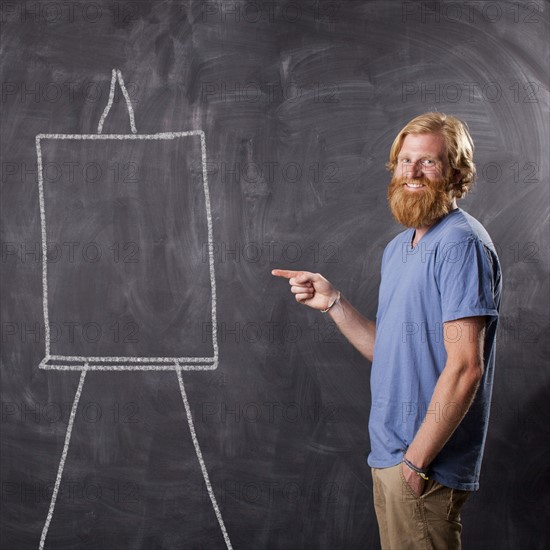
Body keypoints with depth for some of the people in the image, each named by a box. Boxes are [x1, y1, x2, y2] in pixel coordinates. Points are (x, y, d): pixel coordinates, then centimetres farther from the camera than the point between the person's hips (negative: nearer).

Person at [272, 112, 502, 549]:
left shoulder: (461, 243, -16)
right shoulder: (398, 248, 14)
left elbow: (465, 367, -21)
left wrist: (415, 461, -20)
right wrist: (332, 301, 4)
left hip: (425, 467, -9)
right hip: (390, 455, 9)